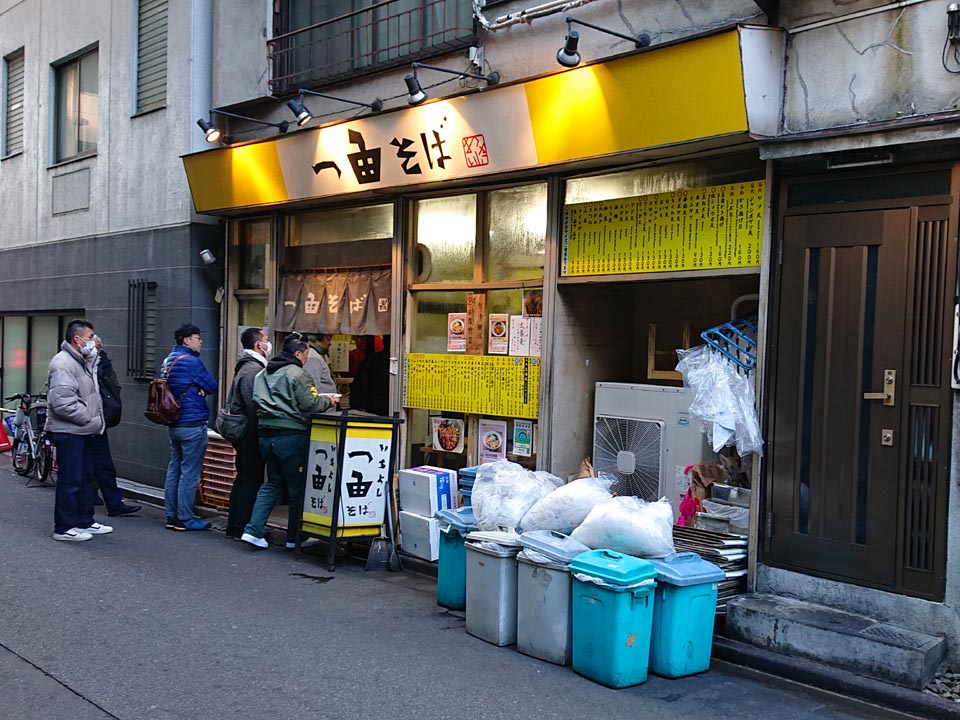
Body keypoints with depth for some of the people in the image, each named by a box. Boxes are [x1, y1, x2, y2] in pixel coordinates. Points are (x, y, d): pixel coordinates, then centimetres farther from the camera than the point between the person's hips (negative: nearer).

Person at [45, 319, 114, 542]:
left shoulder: (82, 362, 17)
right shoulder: (63, 363, -18)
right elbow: (62, 402, -26)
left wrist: (96, 420, 10)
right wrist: (90, 419, -19)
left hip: (81, 431, 11)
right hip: (67, 432, -11)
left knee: (83, 478, 17)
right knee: (70, 480, -5)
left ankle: (85, 521, 26)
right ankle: (64, 528, 4)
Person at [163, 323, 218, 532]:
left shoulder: (168, 361, 14)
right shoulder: (191, 361, -14)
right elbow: (212, 386, -10)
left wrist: (196, 389, 0)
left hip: (174, 424, 9)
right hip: (193, 424, -9)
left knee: (174, 470, 12)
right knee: (189, 473, -4)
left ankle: (172, 516, 18)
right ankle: (185, 519, 0)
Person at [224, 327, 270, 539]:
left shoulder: (245, 367, 16)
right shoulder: (253, 369, -18)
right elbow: (254, 406, -23)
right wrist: (262, 433, -19)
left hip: (242, 432, 11)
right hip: (251, 433, -11)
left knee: (243, 478, 16)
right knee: (251, 480, -5)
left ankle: (234, 526, 23)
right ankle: (244, 528, -1)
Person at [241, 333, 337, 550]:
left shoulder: (263, 374, 14)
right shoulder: (297, 374, -11)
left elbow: (257, 402, 18)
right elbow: (309, 403, -16)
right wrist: (327, 400, 1)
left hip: (266, 434, 8)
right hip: (290, 436, -8)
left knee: (272, 483, 18)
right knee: (298, 488, 5)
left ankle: (253, 530, 7)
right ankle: (294, 538, 12)